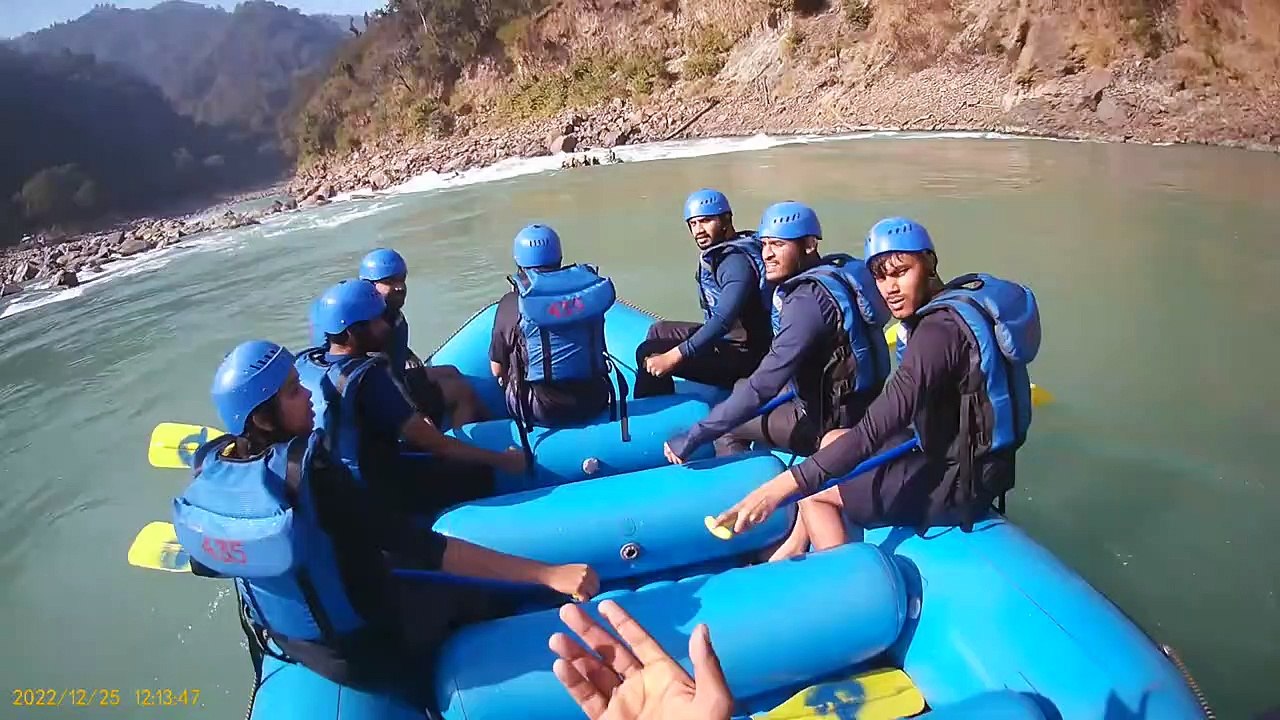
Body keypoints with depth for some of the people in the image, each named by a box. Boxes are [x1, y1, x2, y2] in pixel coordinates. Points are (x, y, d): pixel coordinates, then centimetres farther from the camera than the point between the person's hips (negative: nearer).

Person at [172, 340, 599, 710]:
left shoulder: (209, 467, -13)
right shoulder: (307, 472, -35)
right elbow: (420, 549, -39)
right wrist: (547, 573, -40)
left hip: (287, 641, 8)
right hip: (366, 649, -7)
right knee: (492, 607, 13)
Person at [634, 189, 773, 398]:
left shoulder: (737, 261, -22)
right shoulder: (715, 254, 7)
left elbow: (723, 320, -34)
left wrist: (675, 356, -36)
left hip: (743, 354, -10)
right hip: (724, 336, 10)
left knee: (650, 354, -19)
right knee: (659, 331, 22)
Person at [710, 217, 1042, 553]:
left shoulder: (939, 330, -26)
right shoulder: (954, 305, 2)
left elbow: (874, 430, -33)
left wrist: (783, 486, -36)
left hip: (959, 481, -10)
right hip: (967, 455, 10)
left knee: (813, 494, 1)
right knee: (833, 439, 19)